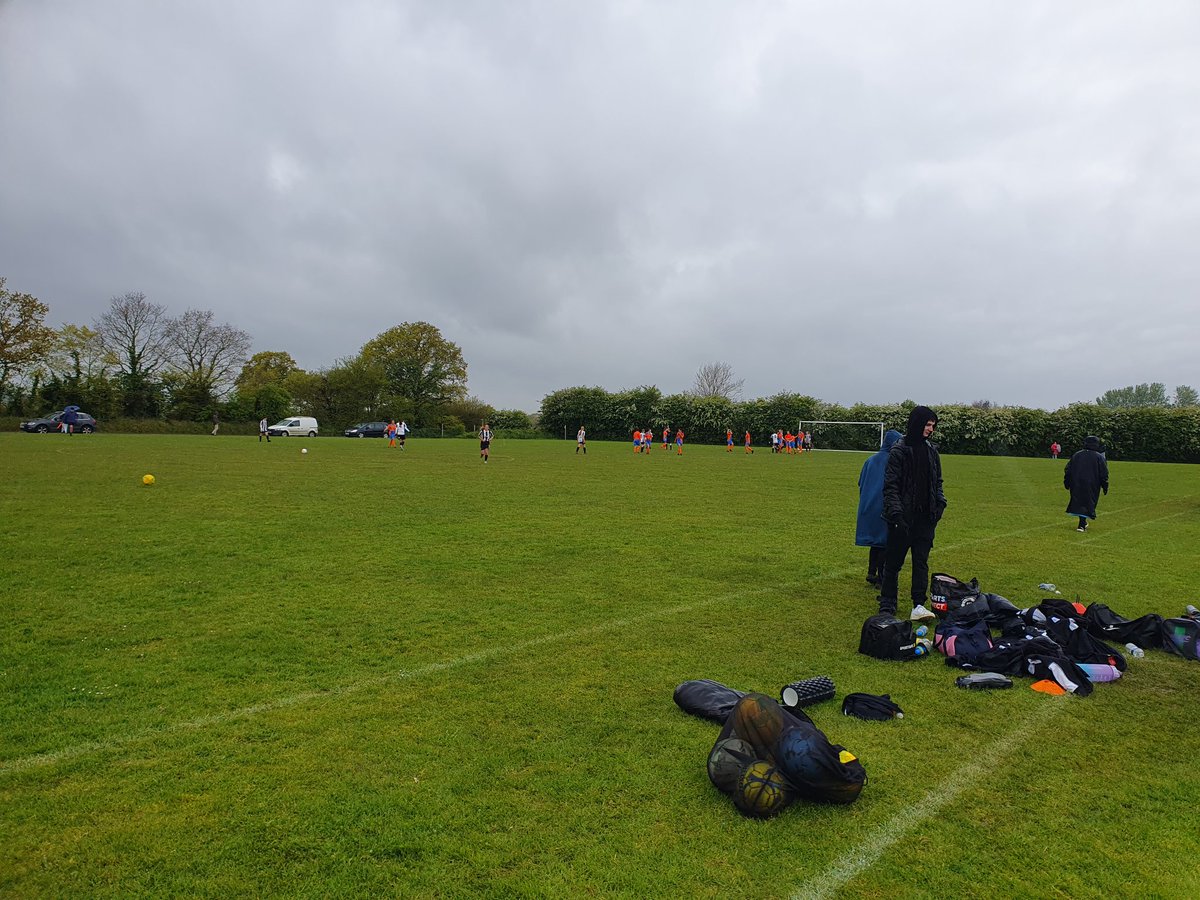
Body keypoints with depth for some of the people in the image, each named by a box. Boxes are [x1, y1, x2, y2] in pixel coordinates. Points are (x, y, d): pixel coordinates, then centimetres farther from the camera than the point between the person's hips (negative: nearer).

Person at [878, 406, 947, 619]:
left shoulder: (931, 450, 10)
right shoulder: (899, 450, -8)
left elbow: (937, 481, 19)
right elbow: (891, 486, -11)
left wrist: (940, 503, 4)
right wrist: (896, 513, -18)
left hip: (925, 517, 5)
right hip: (903, 517, -5)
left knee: (921, 561, 4)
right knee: (894, 561, 5)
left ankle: (919, 605, 8)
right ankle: (887, 604, 16)